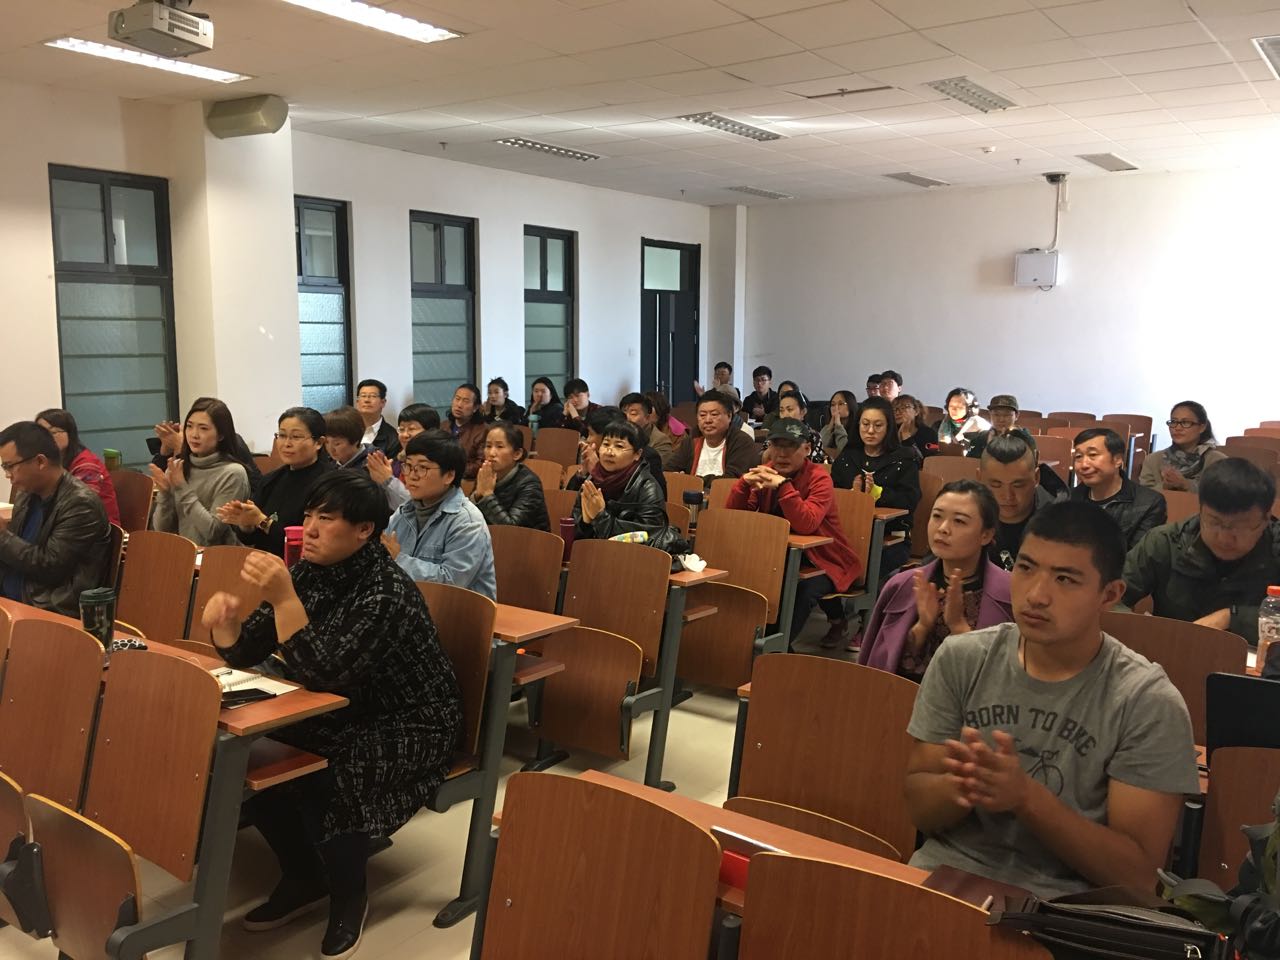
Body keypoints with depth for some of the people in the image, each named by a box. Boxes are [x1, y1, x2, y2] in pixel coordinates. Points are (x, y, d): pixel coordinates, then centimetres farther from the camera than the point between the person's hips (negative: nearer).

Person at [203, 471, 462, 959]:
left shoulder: (386, 591, -25)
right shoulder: (308, 572, -3)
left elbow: (323, 671, -31)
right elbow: (246, 652, 0)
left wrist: (283, 599, -39)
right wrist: (224, 620, -22)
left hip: (407, 729, -8)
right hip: (339, 716, 8)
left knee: (325, 784, -30)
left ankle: (349, 895, 1)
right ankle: (303, 877, 13)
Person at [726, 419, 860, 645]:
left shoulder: (819, 478, -16)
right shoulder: (766, 472, -1)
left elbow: (806, 525, -31)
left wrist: (783, 485, -40)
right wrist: (745, 482, -22)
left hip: (822, 562, -5)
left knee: (802, 591, -33)